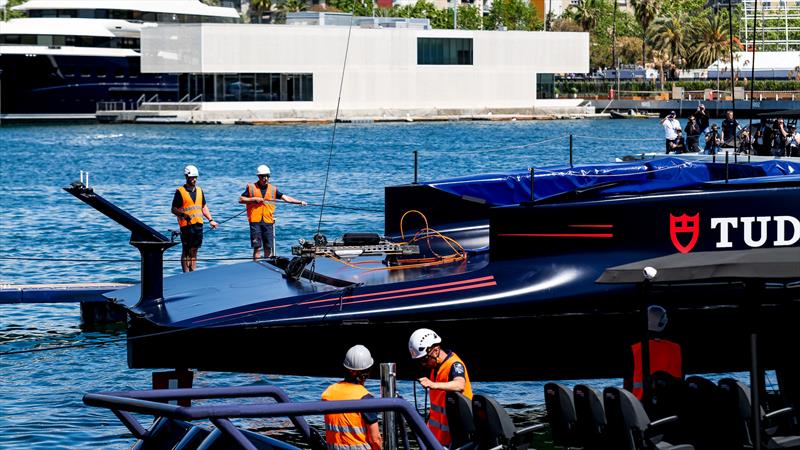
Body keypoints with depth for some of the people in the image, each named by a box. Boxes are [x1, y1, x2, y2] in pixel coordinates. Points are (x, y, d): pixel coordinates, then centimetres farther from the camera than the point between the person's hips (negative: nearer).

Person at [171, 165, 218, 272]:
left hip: (198, 224, 5)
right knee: (186, 251, -1)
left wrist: (210, 220, 8)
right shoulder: (180, 192, -4)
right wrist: (184, 214, -22)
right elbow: (174, 209, -4)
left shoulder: (199, 191, 13)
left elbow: (204, 207, 19)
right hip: (186, 225, -5)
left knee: (194, 250, 10)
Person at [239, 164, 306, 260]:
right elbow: (241, 200, 4)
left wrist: (300, 202, -2)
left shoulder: (273, 189, 11)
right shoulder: (251, 187, 5)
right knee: (257, 247, -7)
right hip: (255, 221, -3)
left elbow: (286, 198, 8)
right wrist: (254, 199, -8)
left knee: (268, 247, 5)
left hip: (268, 221, 3)